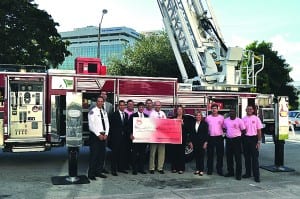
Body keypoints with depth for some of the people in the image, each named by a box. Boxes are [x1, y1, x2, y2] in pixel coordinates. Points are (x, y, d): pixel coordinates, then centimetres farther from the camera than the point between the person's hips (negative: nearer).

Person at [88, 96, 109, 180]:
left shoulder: (104, 112, 14)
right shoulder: (92, 111, -7)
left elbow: (107, 124, 12)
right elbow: (91, 125, -13)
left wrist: (106, 134, -2)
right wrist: (98, 135, -15)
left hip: (103, 136, 7)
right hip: (95, 135, -7)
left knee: (102, 155, 9)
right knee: (94, 155, -5)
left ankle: (98, 172, 20)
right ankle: (91, 174, 3)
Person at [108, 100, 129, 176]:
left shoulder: (126, 115, 14)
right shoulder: (114, 114, -3)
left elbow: (127, 125, 15)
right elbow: (111, 125, -4)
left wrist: (127, 134, 5)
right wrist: (111, 135, -7)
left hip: (124, 136, 5)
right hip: (116, 137, -5)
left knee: (123, 153, 7)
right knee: (115, 153, -2)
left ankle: (121, 168, 18)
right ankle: (113, 169, 3)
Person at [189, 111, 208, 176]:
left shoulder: (204, 123, -2)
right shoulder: (193, 124, 9)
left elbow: (206, 133, -4)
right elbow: (191, 133, 9)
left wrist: (205, 142, -9)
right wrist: (191, 142, 4)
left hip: (202, 142, -4)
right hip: (195, 142, 4)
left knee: (201, 156, -1)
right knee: (196, 156, 7)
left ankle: (201, 170, 5)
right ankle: (197, 169, 15)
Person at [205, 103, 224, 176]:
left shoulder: (221, 117, 2)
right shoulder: (208, 118, 4)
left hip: (219, 137, 0)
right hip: (210, 137, 0)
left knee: (220, 154, 4)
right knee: (210, 154, 4)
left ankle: (219, 169, 14)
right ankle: (209, 169, 13)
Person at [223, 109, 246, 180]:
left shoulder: (239, 120, -5)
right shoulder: (226, 120, 8)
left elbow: (243, 130, -2)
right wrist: (226, 134, 9)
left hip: (236, 140, -5)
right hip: (228, 140, 5)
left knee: (238, 157, -1)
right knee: (229, 157, 11)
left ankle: (238, 174, 6)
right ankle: (230, 172, 24)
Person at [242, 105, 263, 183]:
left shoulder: (256, 118, -1)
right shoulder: (243, 119, 8)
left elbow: (259, 131, -1)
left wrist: (259, 141, -7)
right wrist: (241, 140, 5)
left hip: (253, 138, -3)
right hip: (245, 138, 3)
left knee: (255, 157, -4)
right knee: (247, 157, 10)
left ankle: (256, 175, -1)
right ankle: (248, 173, 21)